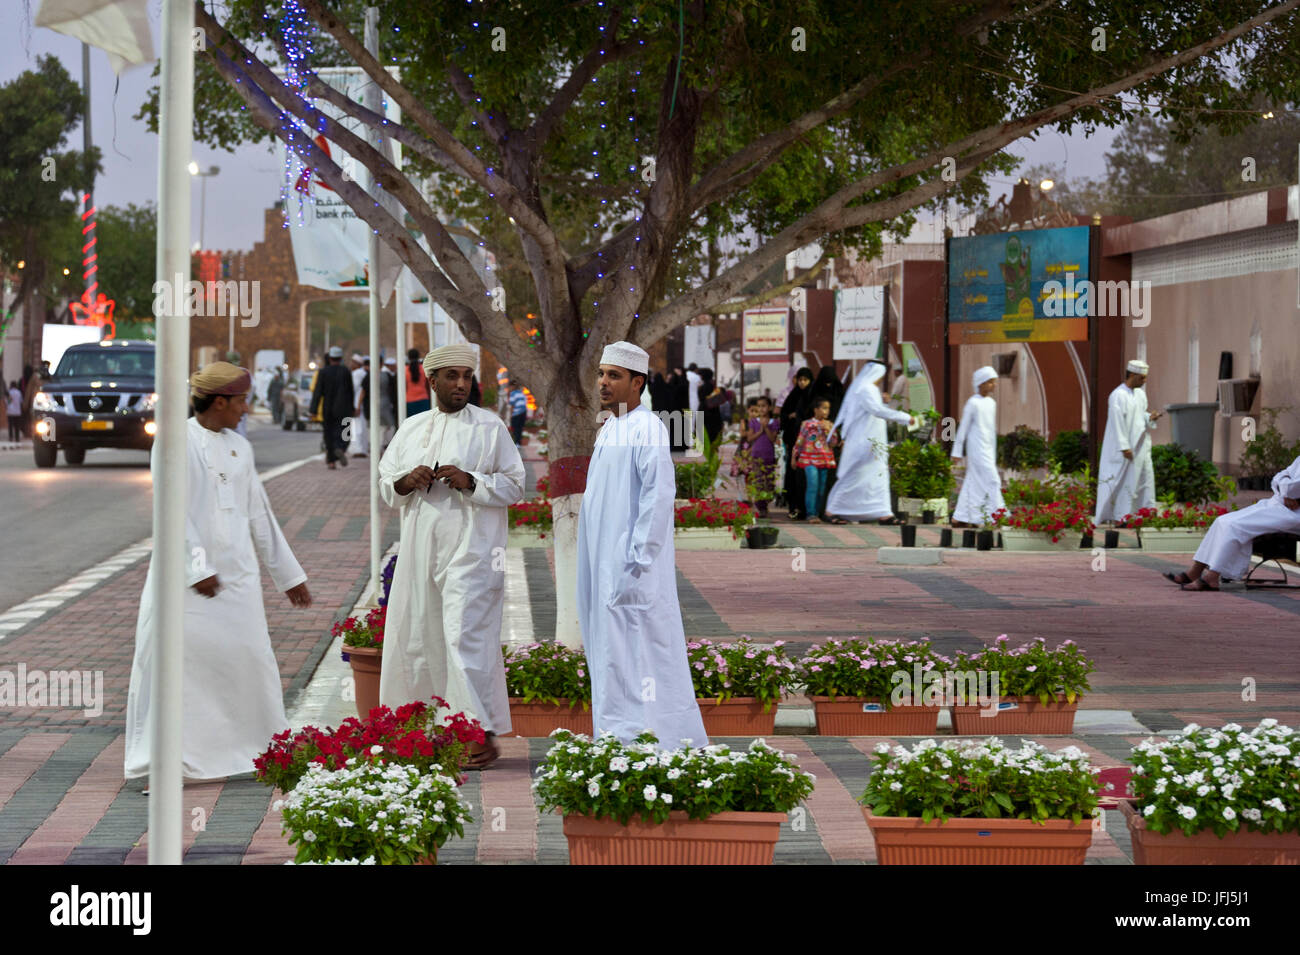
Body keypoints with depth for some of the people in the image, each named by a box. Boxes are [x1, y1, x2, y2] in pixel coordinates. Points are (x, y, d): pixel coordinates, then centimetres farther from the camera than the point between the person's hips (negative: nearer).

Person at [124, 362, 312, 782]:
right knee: (173, 657, -8)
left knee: (250, 659, 5)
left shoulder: (239, 447, 13)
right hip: (185, 573, -5)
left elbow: (260, 514, 19)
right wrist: (197, 568, -18)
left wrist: (288, 574, 21)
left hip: (236, 573, 5)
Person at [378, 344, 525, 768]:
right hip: (420, 547, 5)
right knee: (415, 635, 6)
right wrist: (406, 482, -6)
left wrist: (470, 482, -17)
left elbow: (514, 486, -1)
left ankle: (483, 733, -11)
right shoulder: (412, 428, 14)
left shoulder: (490, 427, 1)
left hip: (469, 548, -5)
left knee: (465, 636, -13)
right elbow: (386, 484, 17)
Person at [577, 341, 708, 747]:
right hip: (604, 567, 10)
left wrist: (637, 561, -22)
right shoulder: (609, 430, 17)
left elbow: (659, 494, -19)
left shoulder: (645, 429, -12)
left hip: (631, 564, -10)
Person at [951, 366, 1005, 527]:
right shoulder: (973, 403, -10)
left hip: (987, 450, 8)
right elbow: (963, 428, -7)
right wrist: (957, 451, -6)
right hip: (976, 448, -8)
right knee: (990, 480, -12)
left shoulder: (991, 403, 13)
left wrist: (994, 453, 21)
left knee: (974, 482, 8)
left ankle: (960, 518, 12)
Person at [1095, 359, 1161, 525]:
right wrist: (1124, 447, -21)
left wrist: (1150, 418, -2)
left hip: (1141, 445, 8)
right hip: (1127, 447, -8)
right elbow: (1117, 423, -18)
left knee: (1146, 478, 9)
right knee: (1127, 482, -5)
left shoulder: (1140, 393, 10)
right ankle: (1123, 516, 1)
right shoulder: (1118, 396, -16)